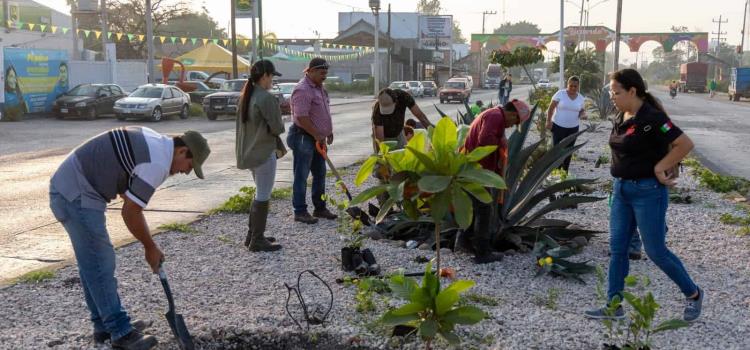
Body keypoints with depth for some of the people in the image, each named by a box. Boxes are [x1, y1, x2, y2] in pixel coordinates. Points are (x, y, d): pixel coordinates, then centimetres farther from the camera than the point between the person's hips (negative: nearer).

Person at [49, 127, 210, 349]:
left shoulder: (152, 142, 11)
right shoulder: (157, 163, -18)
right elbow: (130, 213, -13)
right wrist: (150, 248, 1)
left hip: (67, 188, 10)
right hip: (77, 195, -10)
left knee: (93, 263, 17)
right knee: (100, 264, -3)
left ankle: (105, 325, 27)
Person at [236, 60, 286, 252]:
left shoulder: (246, 96, 10)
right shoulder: (266, 98, -19)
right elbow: (277, 128, -17)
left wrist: (278, 145, 11)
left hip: (250, 151, 9)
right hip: (264, 153, -9)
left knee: (260, 193, 20)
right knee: (263, 196, 0)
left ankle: (252, 235, 26)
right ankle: (257, 241, 7)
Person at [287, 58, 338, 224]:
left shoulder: (319, 88, 13)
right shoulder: (303, 90, -19)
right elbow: (301, 117, -25)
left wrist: (328, 131, 17)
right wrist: (317, 135, -21)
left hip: (317, 138, 10)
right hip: (303, 137, -10)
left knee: (320, 174, 14)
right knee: (301, 176, -2)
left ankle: (320, 208, 24)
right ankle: (300, 211, 4)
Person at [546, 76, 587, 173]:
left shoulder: (581, 98, 2)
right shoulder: (560, 94, -10)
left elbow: (582, 110, 15)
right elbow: (551, 108, -6)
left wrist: (583, 114, -10)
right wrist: (548, 121, -13)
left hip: (573, 128, 4)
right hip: (558, 126, -4)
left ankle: (565, 171, 25)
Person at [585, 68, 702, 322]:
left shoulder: (651, 118, -18)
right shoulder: (621, 118, 6)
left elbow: (685, 144, -19)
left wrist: (660, 168, -15)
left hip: (648, 191, -8)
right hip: (621, 189, 8)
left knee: (655, 251, 1)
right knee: (617, 248, 8)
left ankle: (693, 294, 24)